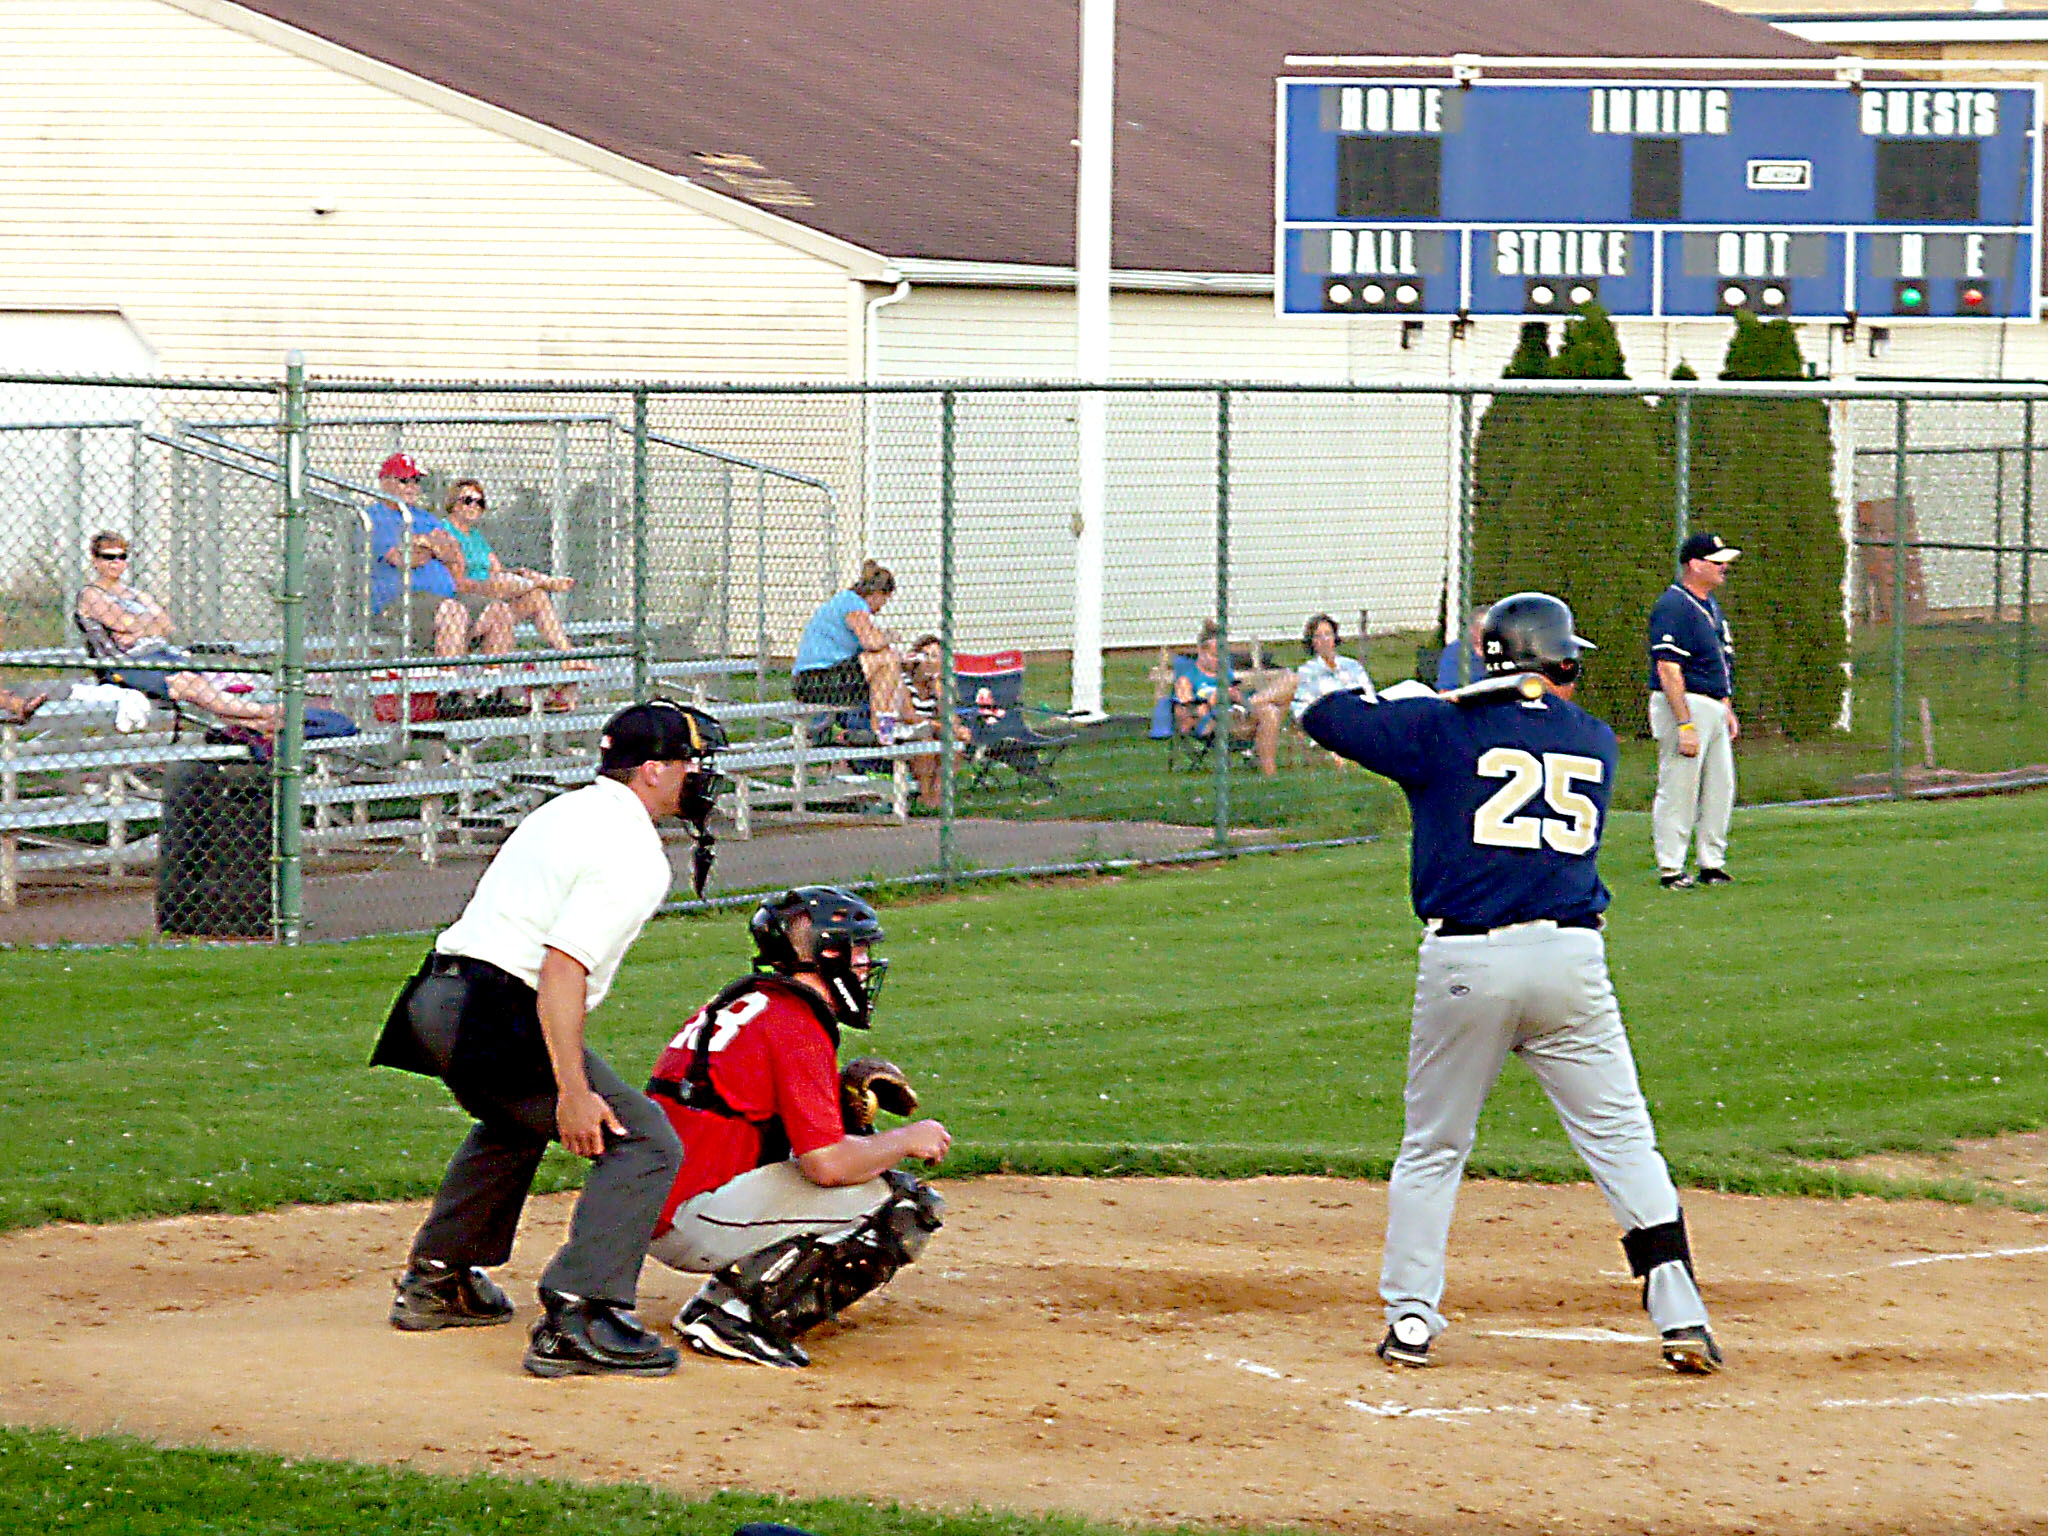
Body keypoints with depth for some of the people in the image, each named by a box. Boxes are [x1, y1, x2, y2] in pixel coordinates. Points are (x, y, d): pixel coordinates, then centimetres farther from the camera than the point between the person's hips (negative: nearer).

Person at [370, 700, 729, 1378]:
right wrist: (572, 1089, -26)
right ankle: (577, 1321, -24)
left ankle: (436, 1279, 42)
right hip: (495, 1018, -10)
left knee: (515, 1120, 37)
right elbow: (562, 966, -23)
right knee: (644, 1144, -11)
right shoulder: (632, 852, -11)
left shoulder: (566, 812, 19)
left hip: (435, 1001, 10)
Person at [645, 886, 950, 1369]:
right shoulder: (796, 1025, -11)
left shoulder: (731, 1004, 18)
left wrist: (837, 1102, 11)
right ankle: (734, 1308, -16)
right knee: (888, 1196, -11)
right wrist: (908, 1140, -1)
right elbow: (826, 1163, -18)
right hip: (690, 1220, -9)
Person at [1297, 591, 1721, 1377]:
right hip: (1571, 961, 1)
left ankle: (1410, 1318, 10)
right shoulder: (1594, 742, 10)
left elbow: (1324, 715, 3)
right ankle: (1679, 1314, -3)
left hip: (1464, 961, -1)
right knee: (1623, 1139, 5)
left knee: (1432, 1148, 12)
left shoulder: (1442, 729, 1)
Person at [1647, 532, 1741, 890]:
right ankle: (1670, 869, -2)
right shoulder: (1673, 607, -15)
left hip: (1715, 708, 10)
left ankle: (1712, 863, 19)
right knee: (1678, 788, -6)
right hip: (1684, 706, -10)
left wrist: (1728, 710, 20)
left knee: (1720, 789, 11)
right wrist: (1685, 724, -24)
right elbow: (1668, 668, -21)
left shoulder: (1710, 605, 16)